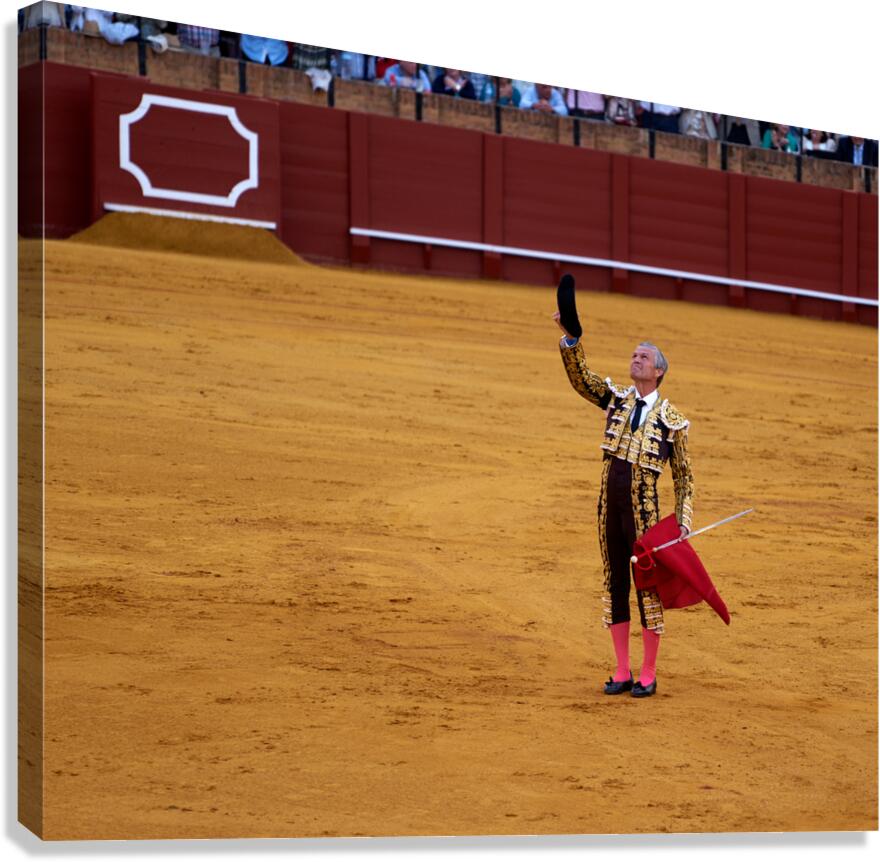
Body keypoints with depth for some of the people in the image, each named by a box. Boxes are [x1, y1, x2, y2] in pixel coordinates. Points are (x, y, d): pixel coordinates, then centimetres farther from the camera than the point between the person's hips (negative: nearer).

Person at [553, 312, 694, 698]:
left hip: (643, 507, -4)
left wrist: (684, 519, -7)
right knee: (615, 583, 8)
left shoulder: (671, 420, -2)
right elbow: (580, 377, -7)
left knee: (647, 585, 0)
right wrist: (570, 338, -22)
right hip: (609, 503, 4)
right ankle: (622, 672, 16)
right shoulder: (616, 399, 7)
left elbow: (683, 475, 2)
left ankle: (648, 675, 9)